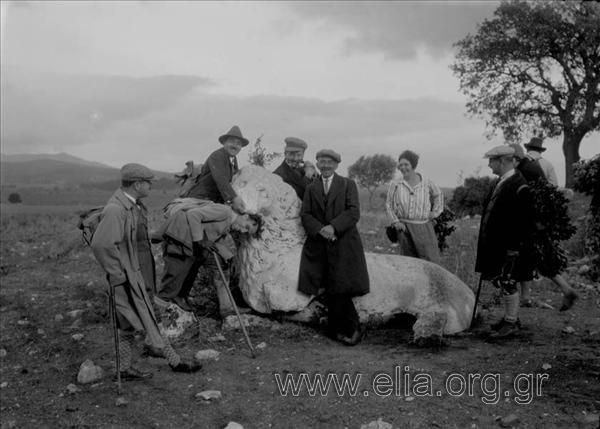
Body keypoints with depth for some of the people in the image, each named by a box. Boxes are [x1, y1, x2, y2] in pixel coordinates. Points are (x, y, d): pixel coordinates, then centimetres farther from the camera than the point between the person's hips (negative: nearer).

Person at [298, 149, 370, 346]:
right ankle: (341, 329, 7)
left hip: (344, 244, -2)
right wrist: (320, 229, -12)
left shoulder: (348, 185, 8)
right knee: (331, 290, -2)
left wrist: (334, 227, -16)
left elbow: (354, 212, -3)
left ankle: (340, 329, 3)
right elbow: (305, 215, 7)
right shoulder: (311, 189, 16)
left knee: (340, 289, -9)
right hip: (319, 246, 3)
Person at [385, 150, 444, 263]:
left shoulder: (427, 183, 2)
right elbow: (388, 205, 9)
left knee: (431, 261, -6)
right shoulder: (395, 185, 0)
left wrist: (436, 211, 12)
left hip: (424, 228, 0)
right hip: (405, 228, 0)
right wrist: (395, 222, -2)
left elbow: (438, 195, 23)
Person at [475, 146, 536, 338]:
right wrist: (487, 241, 17)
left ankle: (512, 323, 11)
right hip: (495, 244, 9)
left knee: (508, 284, -1)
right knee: (501, 282, 16)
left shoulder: (519, 187, -18)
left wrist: (514, 247, -20)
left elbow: (523, 221, -20)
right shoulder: (500, 182, 11)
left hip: (510, 247, -9)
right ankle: (509, 317, 30)